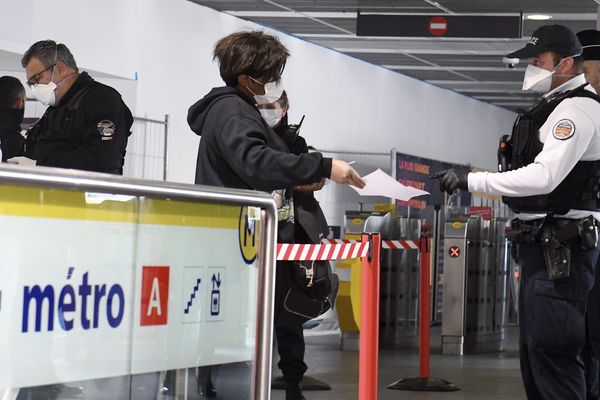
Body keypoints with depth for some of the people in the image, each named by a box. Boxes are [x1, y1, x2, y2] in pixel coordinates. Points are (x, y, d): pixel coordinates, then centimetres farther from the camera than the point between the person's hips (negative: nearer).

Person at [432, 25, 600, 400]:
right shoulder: (555, 106, 18)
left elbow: (544, 177, -25)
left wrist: (471, 180, -23)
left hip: (561, 247, -11)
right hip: (544, 244, 11)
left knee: (552, 353, -12)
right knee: (534, 354, 15)